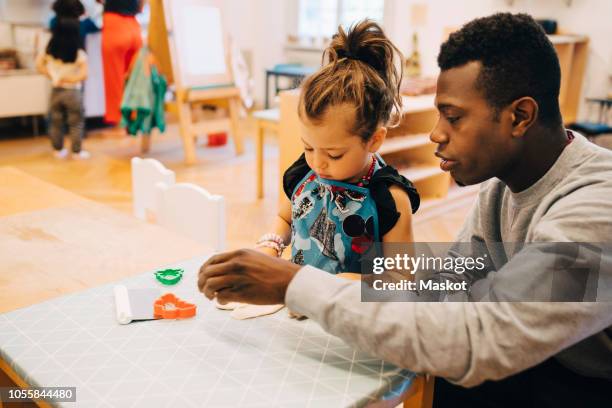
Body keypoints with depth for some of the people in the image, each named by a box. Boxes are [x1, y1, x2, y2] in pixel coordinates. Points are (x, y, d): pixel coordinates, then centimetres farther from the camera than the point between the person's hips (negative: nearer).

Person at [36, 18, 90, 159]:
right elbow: (83, 75, -20)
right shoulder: (79, 54, -14)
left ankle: (58, 150, 25)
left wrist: (51, 75, 1)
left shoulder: (50, 51, -2)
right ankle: (77, 152, 11)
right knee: (76, 123, 7)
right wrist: (69, 79, -12)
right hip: (72, 92, -4)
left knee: (56, 122, 16)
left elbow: (39, 64, -1)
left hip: (55, 91, 4)